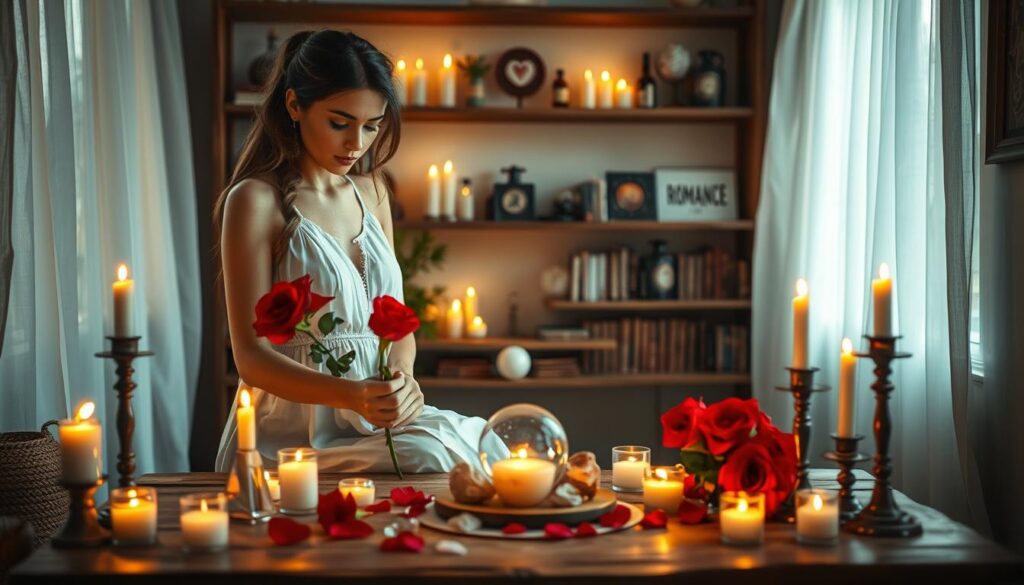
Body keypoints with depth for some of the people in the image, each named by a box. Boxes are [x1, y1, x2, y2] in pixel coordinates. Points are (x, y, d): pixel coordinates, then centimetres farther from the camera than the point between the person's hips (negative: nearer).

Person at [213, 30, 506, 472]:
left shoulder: (371, 192, 14)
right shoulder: (256, 200, -7)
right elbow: (252, 357, -11)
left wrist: (401, 378, -8)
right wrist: (353, 395, -27)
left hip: (376, 421, 6)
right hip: (295, 432, -6)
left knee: (487, 446, -20)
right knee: (430, 458, -30)